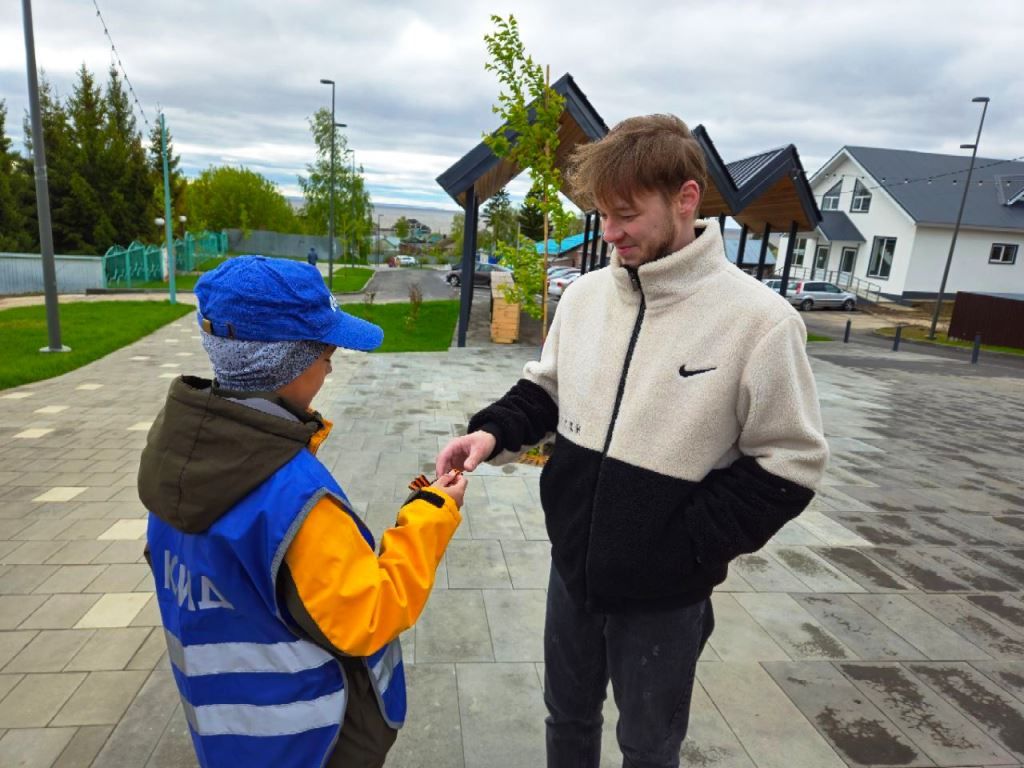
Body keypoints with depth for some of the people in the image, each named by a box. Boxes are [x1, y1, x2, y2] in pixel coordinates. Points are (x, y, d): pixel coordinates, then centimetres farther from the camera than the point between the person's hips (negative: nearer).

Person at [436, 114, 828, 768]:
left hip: (665, 591, -4)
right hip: (574, 565, 5)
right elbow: (546, 391, 9)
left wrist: (687, 542, -18)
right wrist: (493, 432, -10)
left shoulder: (759, 318, -18)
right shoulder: (586, 294, -3)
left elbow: (789, 464, -13)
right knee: (568, 716, 26)